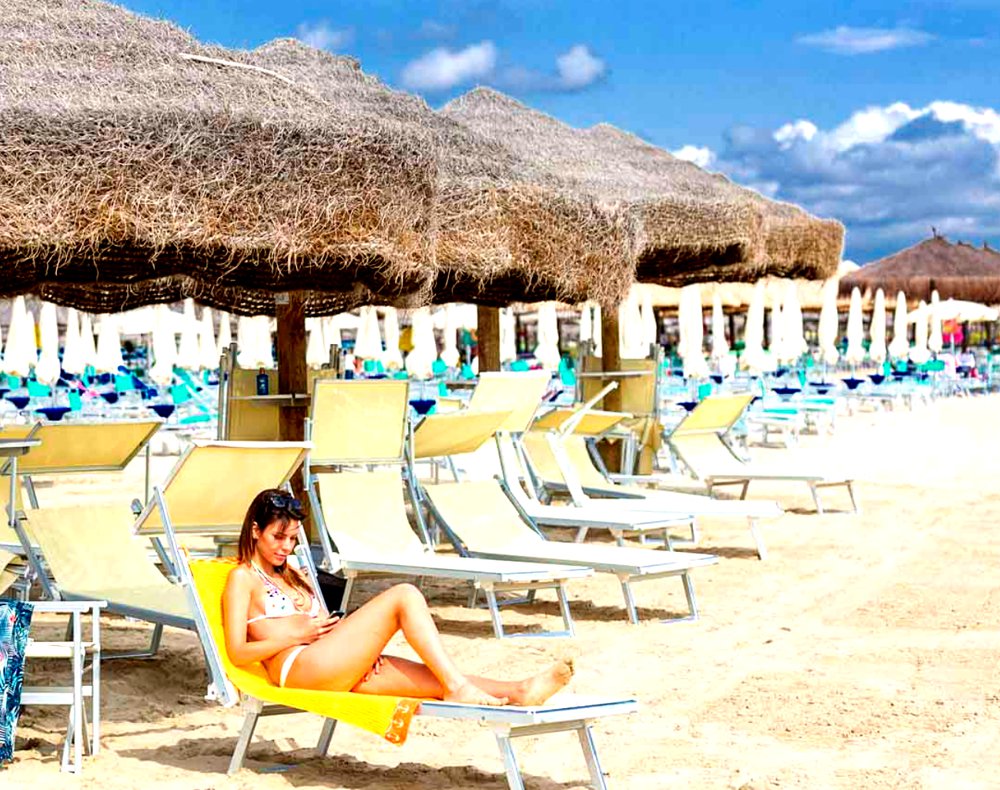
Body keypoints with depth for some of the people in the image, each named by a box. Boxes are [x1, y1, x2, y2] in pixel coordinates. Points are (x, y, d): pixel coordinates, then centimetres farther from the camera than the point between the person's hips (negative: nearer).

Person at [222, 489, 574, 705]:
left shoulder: (290, 577, 32)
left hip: (335, 672, 8)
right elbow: (237, 652, -5)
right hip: (299, 668, -8)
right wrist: (297, 634, -7)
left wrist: (363, 645, 2)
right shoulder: (242, 578, 7)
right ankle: (459, 688, -27)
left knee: (434, 677, -14)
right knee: (403, 596, -18)